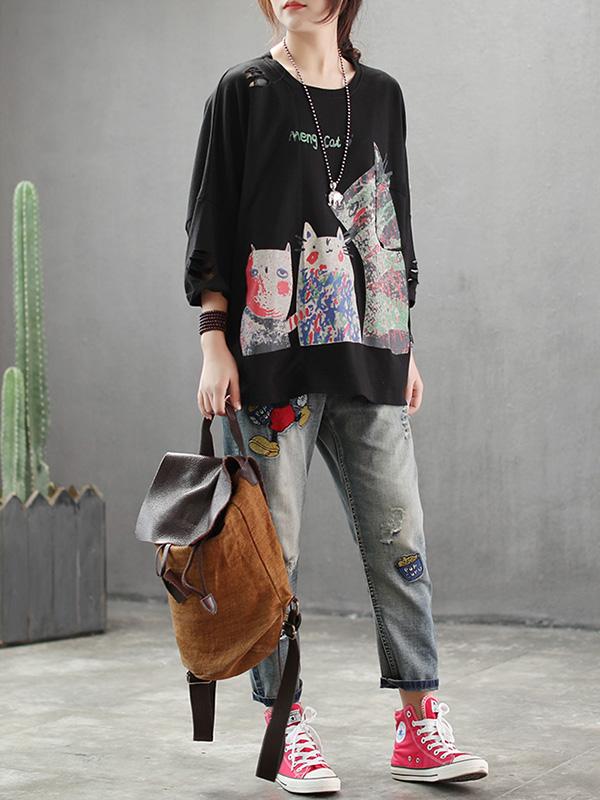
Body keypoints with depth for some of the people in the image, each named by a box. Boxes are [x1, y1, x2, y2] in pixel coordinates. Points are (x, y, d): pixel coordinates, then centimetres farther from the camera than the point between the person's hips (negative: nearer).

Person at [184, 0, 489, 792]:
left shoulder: (381, 94, 14)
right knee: (271, 547, 0)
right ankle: (288, 727, 11)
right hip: (271, 355, -3)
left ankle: (418, 727, 9)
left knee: (399, 538, 1)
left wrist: (407, 351, 14)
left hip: (369, 360, 4)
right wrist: (214, 342, -8)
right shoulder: (244, 91, 4)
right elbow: (210, 224, 1)